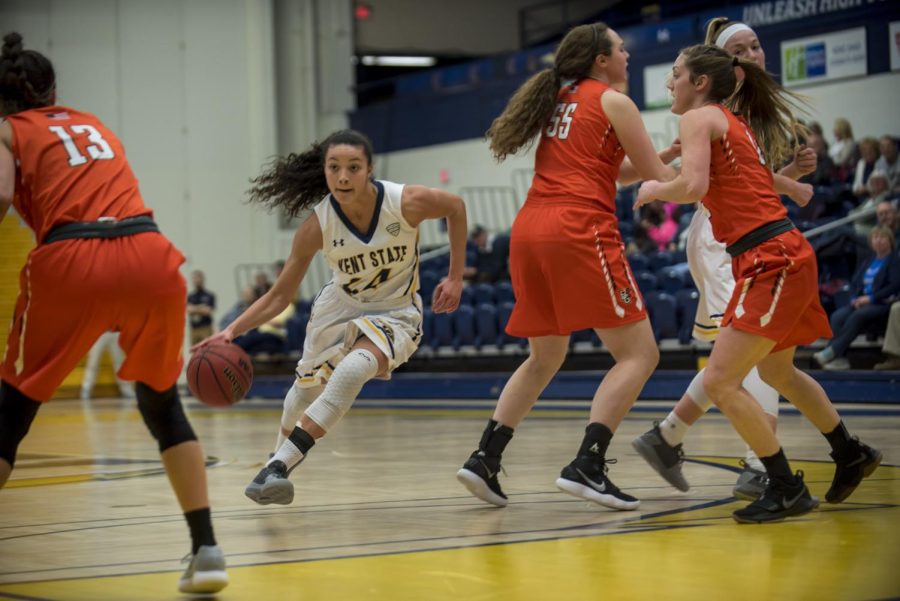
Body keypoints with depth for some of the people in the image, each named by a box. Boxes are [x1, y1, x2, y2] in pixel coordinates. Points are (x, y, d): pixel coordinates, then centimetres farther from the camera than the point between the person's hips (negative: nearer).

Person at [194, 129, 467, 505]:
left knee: (353, 370, -32)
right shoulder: (317, 226, -23)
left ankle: (277, 467, -31)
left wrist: (455, 277, -4)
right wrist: (232, 330, -29)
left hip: (395, 313, -3)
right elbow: (280, 296, -15)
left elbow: (455, 207, -4)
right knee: (306, 389, 19)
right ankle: (282, 454, 52)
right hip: (340, 308, 3)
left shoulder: (407, 202, -27)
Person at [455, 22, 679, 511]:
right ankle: (586, 466, -16)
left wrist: (665, 154, 29)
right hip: (579, 232, -8)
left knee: (544, 359, 21)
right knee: (638, 353, -3)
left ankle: (485, 458, 10)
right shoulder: (614, 103, 3)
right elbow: (660, 179, 5)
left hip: (529, 231, 8)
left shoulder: (560, 101, 24)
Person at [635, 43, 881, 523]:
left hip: (772, 261, -10)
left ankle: (787, 490, -4)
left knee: (720, 382, -10)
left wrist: (653, 189, -4)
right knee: (777, 372, 27)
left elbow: (693, 186, -21)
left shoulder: (699, 117, -6)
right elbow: (800, 192, 25)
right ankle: (850, 455, 41)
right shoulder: (737, 124, 20)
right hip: (784, 255, 10)